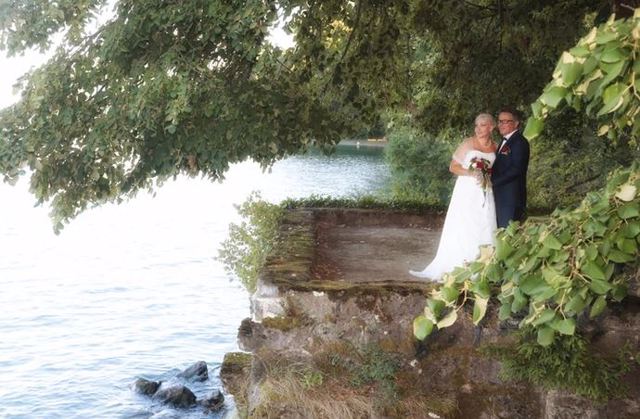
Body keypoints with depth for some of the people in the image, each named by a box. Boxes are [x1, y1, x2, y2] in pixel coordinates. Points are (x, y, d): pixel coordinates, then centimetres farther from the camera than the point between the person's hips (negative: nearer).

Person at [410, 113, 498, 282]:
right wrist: (471, 173, -18)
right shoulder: (468, 144, -3)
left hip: (485, 194, 3)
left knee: (482, 231, 2)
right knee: (459, 230, -3)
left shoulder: (495, 147, 7)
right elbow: (453, 167, -3)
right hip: (466, 192, -3)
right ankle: (451, 270, 1)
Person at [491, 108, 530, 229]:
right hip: (500, 196, 9)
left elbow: (516, 169, -19)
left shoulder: (519, 142, -10)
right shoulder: (505, 142, 20)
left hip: (511, 197, -9)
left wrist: (493, 182, -19)